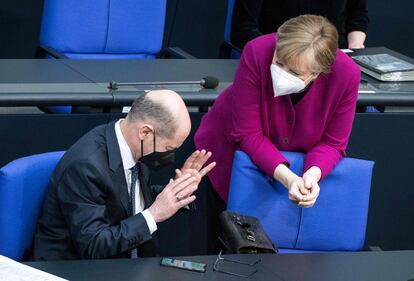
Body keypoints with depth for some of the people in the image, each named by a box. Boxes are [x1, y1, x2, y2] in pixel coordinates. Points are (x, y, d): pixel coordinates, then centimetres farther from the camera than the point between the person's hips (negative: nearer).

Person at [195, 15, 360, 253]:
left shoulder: (347, 74, -31)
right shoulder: (257, 53, -36)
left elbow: (332, 144, -18)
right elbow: (247, 134, -30)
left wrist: (313, 174, -39)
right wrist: (286, 177, -42)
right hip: (233, 150, -1)